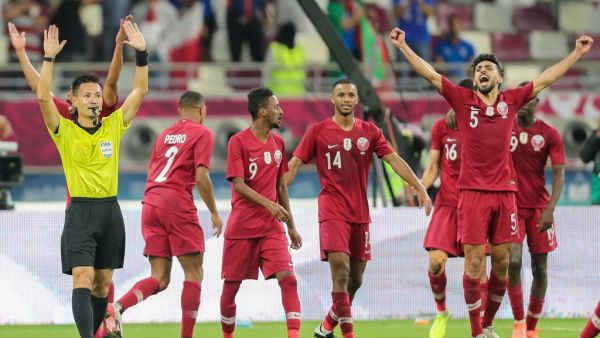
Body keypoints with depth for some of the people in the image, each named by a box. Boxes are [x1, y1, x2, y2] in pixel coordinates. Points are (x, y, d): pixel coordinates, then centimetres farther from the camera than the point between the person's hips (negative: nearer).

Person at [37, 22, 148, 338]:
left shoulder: (114, 126, 6)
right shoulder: (64, 130, -3)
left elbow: (140, 91, 3)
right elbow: (43, 97, -16)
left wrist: (141, 53, -7)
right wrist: (49, 57, -21)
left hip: (110, 210, 4)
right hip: (81, 211, -4)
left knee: (103, 283, 10)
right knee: (82, 278, -16)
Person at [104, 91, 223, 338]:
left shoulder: (165, 134, 21)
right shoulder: (202, 133, 1)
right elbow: (201, 176, -8)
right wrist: (214, 212, -1)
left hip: (151, 202, 6)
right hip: (177, 203, -6)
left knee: (159, 278, 4)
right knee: (193, 272, 3)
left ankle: (118, 307, -21)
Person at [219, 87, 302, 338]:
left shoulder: (278, 143, 10)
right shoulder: (238, 141, -8)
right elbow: (238, 184, -16)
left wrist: (291, 226, 18)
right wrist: (268, 204, -28)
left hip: (272, 227, 4)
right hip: (241, 227, -4)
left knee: (288, 277, -14)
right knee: (231, 285, 5)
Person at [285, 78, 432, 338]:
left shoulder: (369, 132, 8)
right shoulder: (318, 132, 0)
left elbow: (394, 160, 5)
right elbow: (294, 165, -1)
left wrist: (419, 188, -4)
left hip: (360, 213, 4)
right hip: (332, 210, -4)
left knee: (355, 279, 9)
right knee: (340, 271, -18)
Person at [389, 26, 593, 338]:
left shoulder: (510, 101, 8)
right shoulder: (463, 100, 3)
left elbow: (545, 79, 14)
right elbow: (431, 75, 1)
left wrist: (577, 53, 17)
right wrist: (403, 46, -4)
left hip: (504, 192, 2)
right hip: (473, 192, -2)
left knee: (501, 262, 6)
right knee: (474, 260, -5)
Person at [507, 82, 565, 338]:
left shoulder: (549, 134, -1)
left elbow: (559, 174, -4)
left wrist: (550, 209, -16)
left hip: (539, 208, 1)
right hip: (511, 206, -1)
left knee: (539, 268, 3)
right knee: (513, 261, -16)